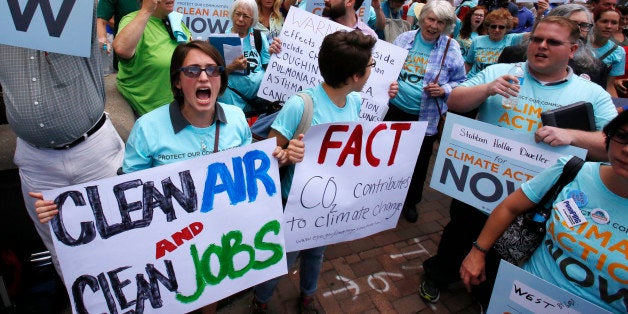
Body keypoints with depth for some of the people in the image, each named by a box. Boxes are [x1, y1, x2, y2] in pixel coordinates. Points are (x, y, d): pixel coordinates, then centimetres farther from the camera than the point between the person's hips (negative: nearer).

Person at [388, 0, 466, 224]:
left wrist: (443, 90, -17)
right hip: (395, 109, 2)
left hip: (426, 117, -2)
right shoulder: (405, 38, 0)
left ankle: (410, 201, 35)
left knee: (419, 162, 12)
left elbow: (461, 82, 1)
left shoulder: (451, 48, -5)